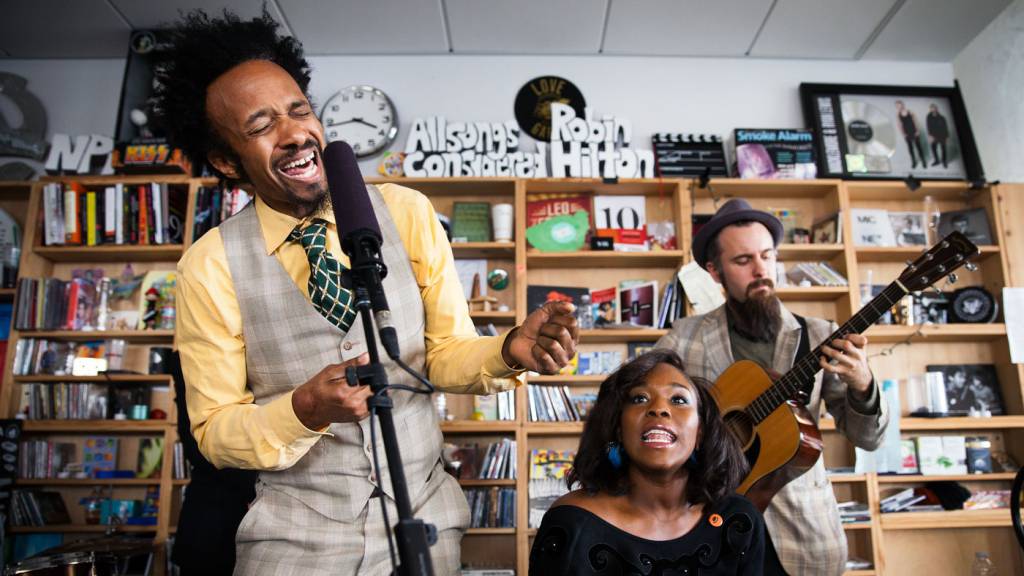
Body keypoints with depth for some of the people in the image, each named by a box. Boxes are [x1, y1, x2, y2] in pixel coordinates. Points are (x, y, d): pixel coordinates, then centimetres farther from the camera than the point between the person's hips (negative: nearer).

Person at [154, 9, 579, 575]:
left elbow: (445, 353, -4)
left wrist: (510, 350, -24)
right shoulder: (210, 267, -11)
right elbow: (214, 431, -6)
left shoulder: (407, 212, -8)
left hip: (424, 513, 2)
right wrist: (304, 410, -26)